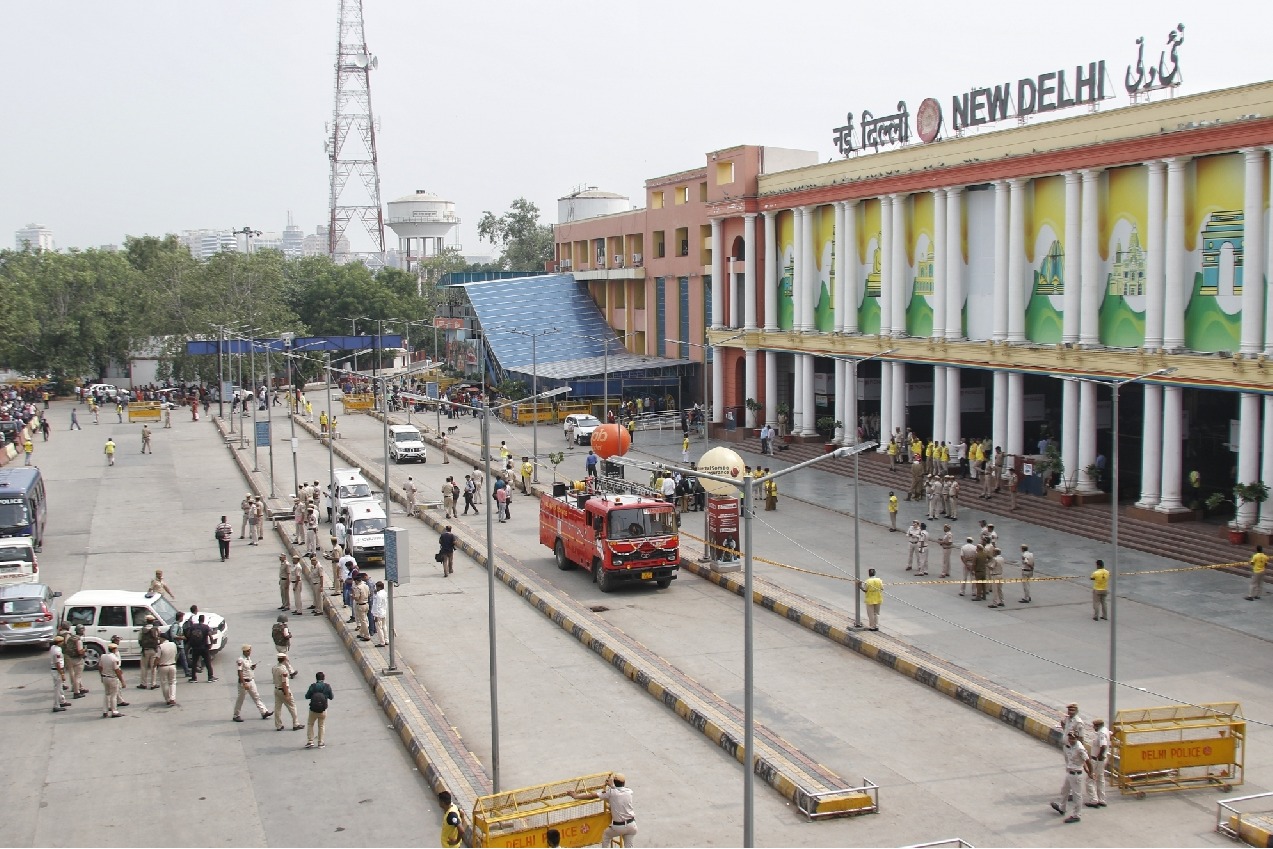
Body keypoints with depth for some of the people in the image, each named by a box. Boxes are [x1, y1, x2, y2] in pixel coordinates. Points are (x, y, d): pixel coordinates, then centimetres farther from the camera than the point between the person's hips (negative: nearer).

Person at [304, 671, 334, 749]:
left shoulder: (313, 686, -10)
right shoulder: (327, 686, -9)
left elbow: (307, 696, -4)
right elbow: (331, 697, 0)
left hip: (313, 710, -1)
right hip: (323, 710, 1)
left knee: (310, 725, 18)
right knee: (321, 726, 14)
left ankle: (310, 741, 13)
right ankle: (320, 743, 17)